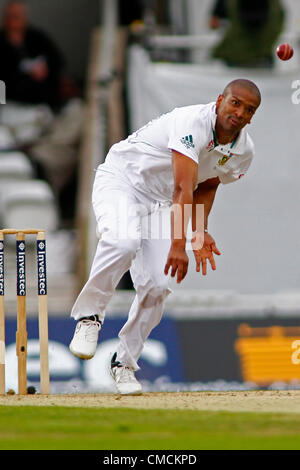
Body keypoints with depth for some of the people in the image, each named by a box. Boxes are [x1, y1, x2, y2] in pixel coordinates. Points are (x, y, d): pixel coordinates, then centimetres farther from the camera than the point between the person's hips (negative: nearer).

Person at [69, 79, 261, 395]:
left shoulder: (243, 152, -4)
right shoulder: (193, 122, -29)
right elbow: (183, 189, -38)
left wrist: (200, 233, -3)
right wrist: (178, 246, -45)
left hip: (159, 204, 7)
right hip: (120, 180, -7)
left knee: (156, 287, -8)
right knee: (124, 241, -38)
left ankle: (124, 363, 10)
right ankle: (88, 316, -20)